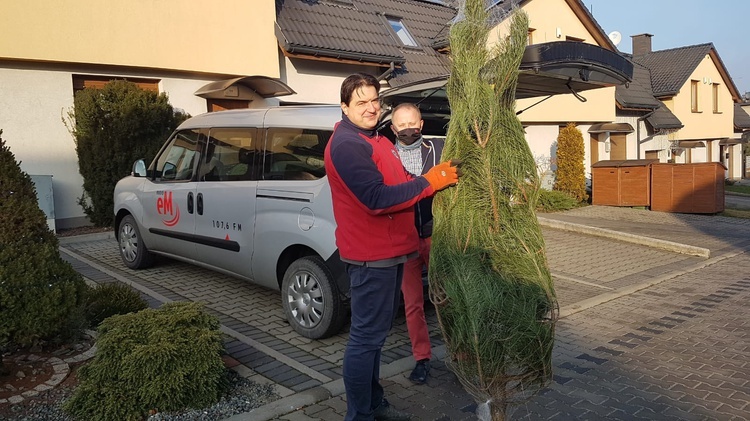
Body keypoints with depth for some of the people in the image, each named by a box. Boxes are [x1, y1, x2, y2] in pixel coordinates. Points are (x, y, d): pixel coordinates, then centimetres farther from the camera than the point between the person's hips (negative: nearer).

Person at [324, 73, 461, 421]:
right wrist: (429, 182, -20)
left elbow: (395, 183, 18)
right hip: (371, 256, -10)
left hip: (388, 251, 10)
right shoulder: (346, 144, -17)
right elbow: (377, 199, -26)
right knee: (366, 337, -2)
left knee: (375, 333, 19)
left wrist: (432, 179, 2)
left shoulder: (376, 139, 16)